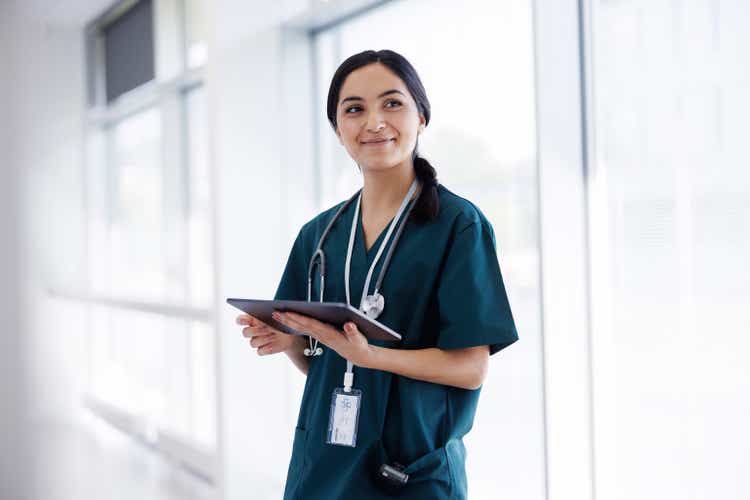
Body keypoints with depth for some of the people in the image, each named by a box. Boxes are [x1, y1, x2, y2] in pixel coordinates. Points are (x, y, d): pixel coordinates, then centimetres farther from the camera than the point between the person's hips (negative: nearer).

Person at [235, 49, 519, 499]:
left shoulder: (459, 224, -10)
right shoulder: (319, 234, 5)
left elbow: (471, 367, -14)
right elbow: (316, 362, 11)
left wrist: (366, 355, -26)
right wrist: (286, 340, -10)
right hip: (324, 462, 4)